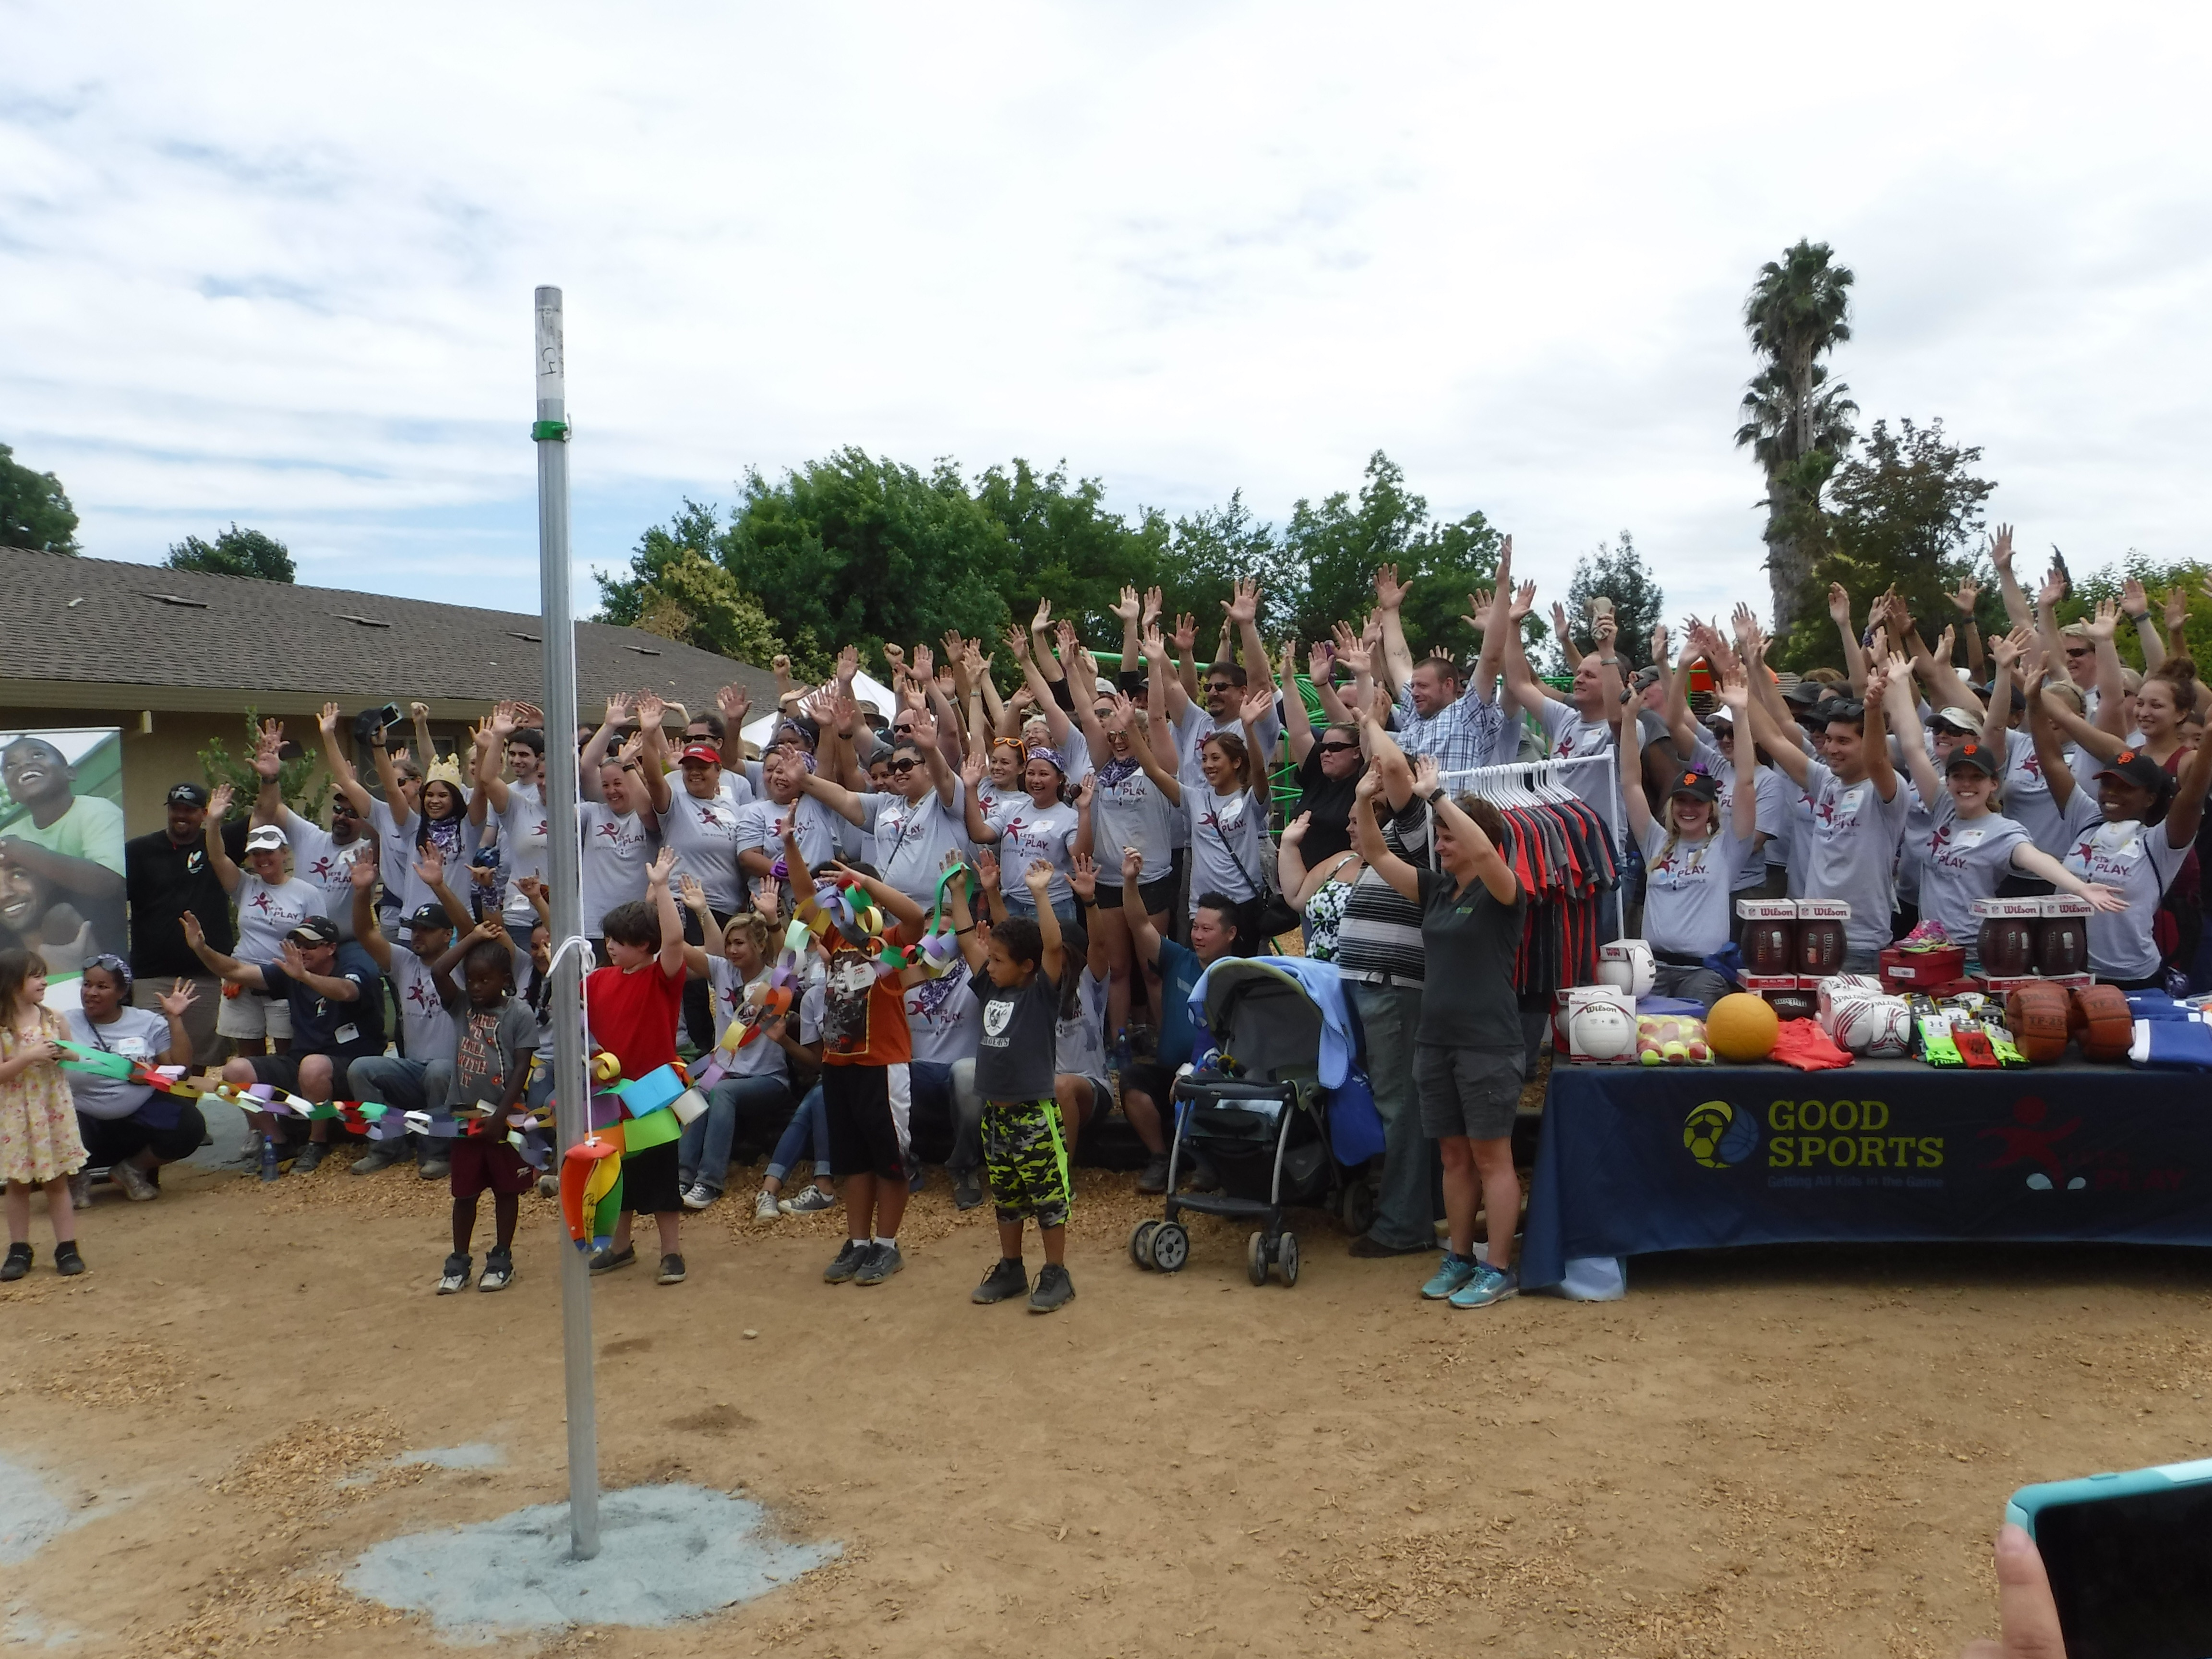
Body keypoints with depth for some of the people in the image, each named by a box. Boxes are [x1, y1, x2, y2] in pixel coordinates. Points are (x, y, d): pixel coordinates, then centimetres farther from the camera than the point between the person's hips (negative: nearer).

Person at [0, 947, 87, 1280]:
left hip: (53, 1109, 2)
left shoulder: (54, 1020, 1)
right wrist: (29, 1056, -23)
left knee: (57, 1181, 7)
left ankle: (66, 1247, 10)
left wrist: (64, 1054, -10)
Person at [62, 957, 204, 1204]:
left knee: (189, 1125, -25)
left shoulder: (148, 1023, 7)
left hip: (140, 1116, 1)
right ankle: (74, 1175, 9)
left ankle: (134, 1169, 7)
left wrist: (175, 1019, -4)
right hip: (84, 1121, -1)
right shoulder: (66, 1024, 4)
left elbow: (180, 1067, 0)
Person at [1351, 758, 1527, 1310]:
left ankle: (1499, 1270, 7)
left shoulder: (1501, 893, -8)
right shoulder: (1436, 889, 11)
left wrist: (1437, 795, -26)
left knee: (1492, 1158, 0)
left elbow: (1483, 851, -29)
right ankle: (1459, 1259, 22)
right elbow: (1379, 857, 12)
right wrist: (1364, 803, -3)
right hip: (1435, 1041, 7)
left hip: (1488, 1043, -7)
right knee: (1454, 1156, 13)